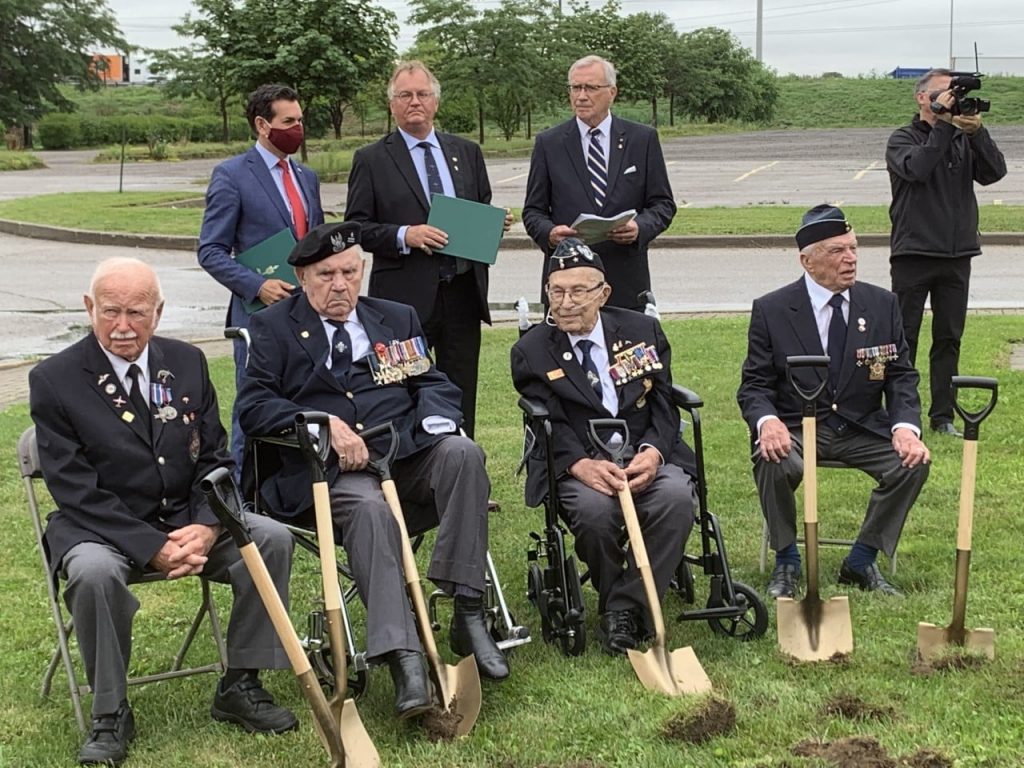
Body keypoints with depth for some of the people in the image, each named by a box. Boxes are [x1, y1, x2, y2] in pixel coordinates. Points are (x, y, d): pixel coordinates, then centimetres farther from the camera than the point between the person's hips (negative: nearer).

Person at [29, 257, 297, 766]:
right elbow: (76, 491, -13)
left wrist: (206, 527, -15)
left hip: (189, 520, 4)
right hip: (100, 528, -4)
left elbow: (214, 459, 6)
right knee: (93, 571, -37)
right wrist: (152, 548, -22)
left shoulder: (187, 363, 5)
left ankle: (239, 687, -4)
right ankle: (109, 715, -15)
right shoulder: (54, 380, -9)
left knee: (272, 538, -19)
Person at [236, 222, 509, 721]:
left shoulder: (396, 318, 23)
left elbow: (434, 384, 17)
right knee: (369, 508, -37)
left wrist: (435, 424, -7)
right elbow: (253, 407, -1)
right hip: (336, 471, -3)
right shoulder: (273, 328, 10)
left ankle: (468, 613, -26)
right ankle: (402, 659, -43)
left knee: (462, 452, -28)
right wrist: (324, 423, -16)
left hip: (408, 455, 4)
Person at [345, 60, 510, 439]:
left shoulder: (467, 152, 13)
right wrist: (403, 235, -18)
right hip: (405, 295, -4)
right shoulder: (371, 160, 1)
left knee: (462, 397, 9)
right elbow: (356, 226, -4)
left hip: (463, 292, 4)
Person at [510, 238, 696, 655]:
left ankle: (628, 606, -17)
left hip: (646, 456, 2)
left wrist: (652, 452, -17)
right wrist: (581, 464, -26)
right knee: (594, 508, -35)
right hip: (577, 465, -2)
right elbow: (550, 426, -5)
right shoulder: (531, 351, 4)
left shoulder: (643, 331, 9)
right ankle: (612, 601, -5)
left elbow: (664, 406, 5)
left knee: (676, 495, -31)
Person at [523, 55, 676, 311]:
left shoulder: (643, 139, 7)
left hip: (627, 283, 0)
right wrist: (549, 233, -14)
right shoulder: (548, 143, 7)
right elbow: (533, 210, 8)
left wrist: (640, 228, -13)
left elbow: (663, 203, 7)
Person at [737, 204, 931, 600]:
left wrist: (906, 426, -16)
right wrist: (767, 421, -27)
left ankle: (862, 561, -3)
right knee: (774, 462, -34)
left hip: (862, 427, 3)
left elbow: (901, 377, 5)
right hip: (795, 427, -2)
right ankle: (786, 561, -8)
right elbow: (754, 385, -3)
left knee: (913, 462, -23)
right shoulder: (771, 310, -4)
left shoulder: (882, 304, 3)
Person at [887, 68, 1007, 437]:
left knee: (949, 339, 7)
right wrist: (944, 124, -19)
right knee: (903, 337, 0)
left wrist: (976, 131, -17)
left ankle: (943, 416, 14)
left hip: (957, 254, 4)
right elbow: (917, 168, -21)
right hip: (913, 253, -4)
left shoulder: (965, 139, 11)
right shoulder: (903, 139, 0)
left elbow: (994, 172, -5)